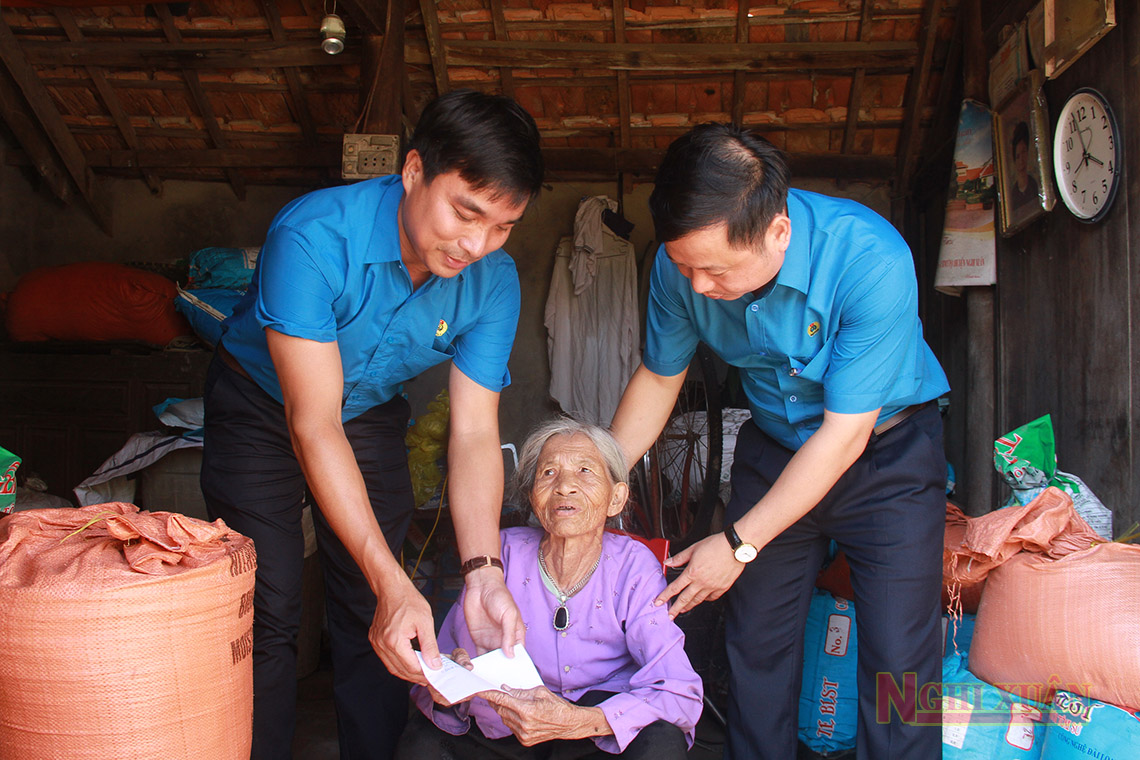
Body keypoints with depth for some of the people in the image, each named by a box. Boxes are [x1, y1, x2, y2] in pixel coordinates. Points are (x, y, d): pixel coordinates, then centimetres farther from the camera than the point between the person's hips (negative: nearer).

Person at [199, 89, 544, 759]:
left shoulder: (494, 281, -21)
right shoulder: (311, 238, -36)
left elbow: (475, 430, -20)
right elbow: (313, 426, -37)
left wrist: (483, 570, -35)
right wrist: (391, 581, -43)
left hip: (372, 411, 3)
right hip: (262, 408, -3)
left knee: (372, 619, 2)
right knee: (268, 617, -6)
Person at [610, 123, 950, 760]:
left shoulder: (872, 260, -32)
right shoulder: (683, 262, -19)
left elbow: (844, 434, -26)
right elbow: (658, 378, -1)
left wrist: (739, 543, -21)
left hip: (887, 451, -3)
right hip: (775, 449, 4)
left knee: (898, 659, -6)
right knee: (755, 645, 7)